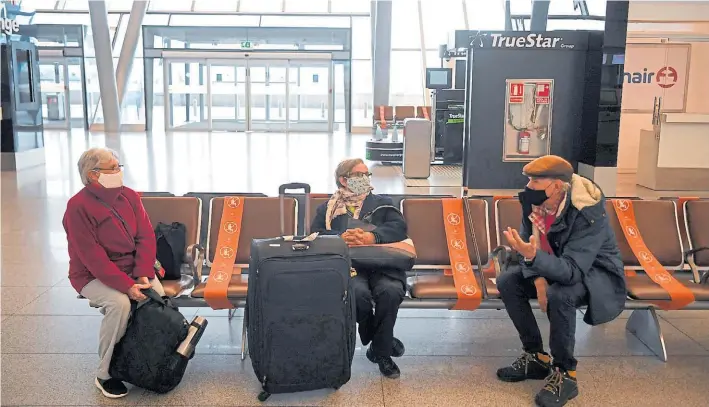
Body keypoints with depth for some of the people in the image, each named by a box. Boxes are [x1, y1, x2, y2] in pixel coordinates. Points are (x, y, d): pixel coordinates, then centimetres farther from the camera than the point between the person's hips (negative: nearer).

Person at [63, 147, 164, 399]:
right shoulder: (78, 207, -16)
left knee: (158, 296, -21)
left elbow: (146, 237, -1)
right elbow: (93, 257, -21)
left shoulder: (129, 196, 2)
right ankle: (105, 375, -14)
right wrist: (126, 286, -28)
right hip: (94, 276, -5)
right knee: (119, 303, -32)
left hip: (133, 269, 5)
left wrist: (143, 275, -15)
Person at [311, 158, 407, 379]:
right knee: (358, 292, -34)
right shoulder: (327, 208, 22)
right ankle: (381, 341, -3)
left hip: (382, 264, 1)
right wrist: (342, 237, -14)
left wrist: (371, 237, -15)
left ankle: (381, 351, -8)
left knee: (391, 291, -32)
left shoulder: (382, 203, 23)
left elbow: (399, 227, 4)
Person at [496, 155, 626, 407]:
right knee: (507, 281, -11)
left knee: (559, 295, -36)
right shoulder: (535, 201, -14)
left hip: (597, 272, -7)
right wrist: (538, 278, -23)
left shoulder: (588, 213, -33)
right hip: (559, 266, 7)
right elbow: (529, 245, -4)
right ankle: (536, 358, 1)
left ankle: (564, 374, -15)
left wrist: (532, 256, -54)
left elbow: (572, 272, -39)